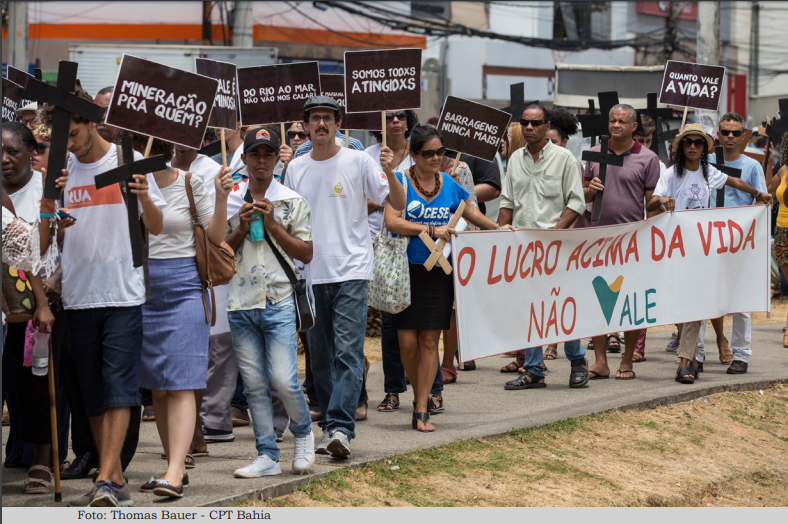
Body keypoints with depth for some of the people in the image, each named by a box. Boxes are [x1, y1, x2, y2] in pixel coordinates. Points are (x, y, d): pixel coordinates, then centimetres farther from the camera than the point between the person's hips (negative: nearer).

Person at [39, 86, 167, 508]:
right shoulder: (61, 172, 9)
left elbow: (156, 228, 2)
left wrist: (145, 198, -18)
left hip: (123, 295, -4)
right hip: (78, 297, 4)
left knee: (118, 390, -10)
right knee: (94, 395, 6)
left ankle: (105, 480, -15)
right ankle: (116, 482, 12)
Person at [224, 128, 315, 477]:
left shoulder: (293, 202, 4)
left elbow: (307, 253, 1)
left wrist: (272, 226, -8)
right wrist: (241, 230, -6)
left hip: (279, 302, -3)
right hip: (241, 304, 3)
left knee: (283, 380, -11)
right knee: (254, 384, 3)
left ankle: (303, 433, 15)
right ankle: (267, 456, 9)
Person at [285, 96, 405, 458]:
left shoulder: (358, 162, -1)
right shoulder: (296, 169, 11)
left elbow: (398, 205, -4)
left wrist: (389, 172, -20)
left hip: (351, 271, -5)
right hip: (309, 274, 5)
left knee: (348, 352, -13)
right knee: (319, 356, 10)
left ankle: (341, 428, -19)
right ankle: (329, 426, 19)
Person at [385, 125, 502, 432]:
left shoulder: (448, 184, 8)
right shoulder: (399, 181, -5)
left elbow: (472, 214, 24)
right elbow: (391, 221, -18)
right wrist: (432, 230, -20)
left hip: (439, 271, 3)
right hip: (406, 270, -3)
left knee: (430, 340, -1)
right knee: (407, 341, -5)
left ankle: (422, 411, 1)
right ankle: (419, 395, 20)